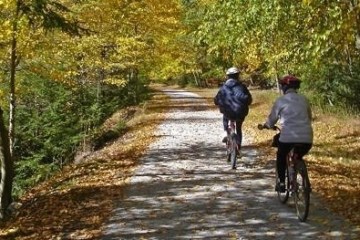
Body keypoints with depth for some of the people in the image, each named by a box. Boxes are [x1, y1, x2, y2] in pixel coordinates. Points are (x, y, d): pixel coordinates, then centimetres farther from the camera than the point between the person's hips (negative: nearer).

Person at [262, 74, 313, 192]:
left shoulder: (280, 100, 3)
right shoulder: (304, 99, 13)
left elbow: (272, 118, 12)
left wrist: (266, 125, 34)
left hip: (288, 136, -3)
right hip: (306, 137, 3)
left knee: (281, 157, 25)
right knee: (298, 157, 29)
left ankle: (281, 183, 20)